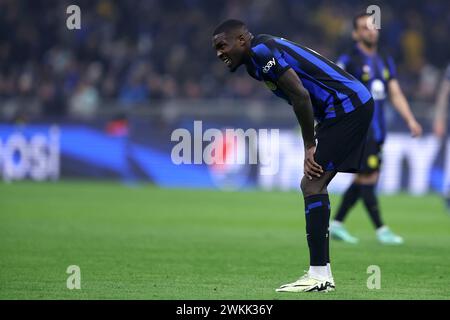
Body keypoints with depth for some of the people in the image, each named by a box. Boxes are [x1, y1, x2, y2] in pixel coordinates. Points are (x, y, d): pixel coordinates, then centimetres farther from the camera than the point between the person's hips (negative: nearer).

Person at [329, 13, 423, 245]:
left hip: (377, 129, 7)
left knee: (363, 180, 7)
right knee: (368, 178, -9)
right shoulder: (349, 60, -7)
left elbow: (396, 94, 14)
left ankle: (336, 224, 17)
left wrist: (410, 120, 3)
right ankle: (381, 230, -5)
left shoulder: (385, 62, 14)